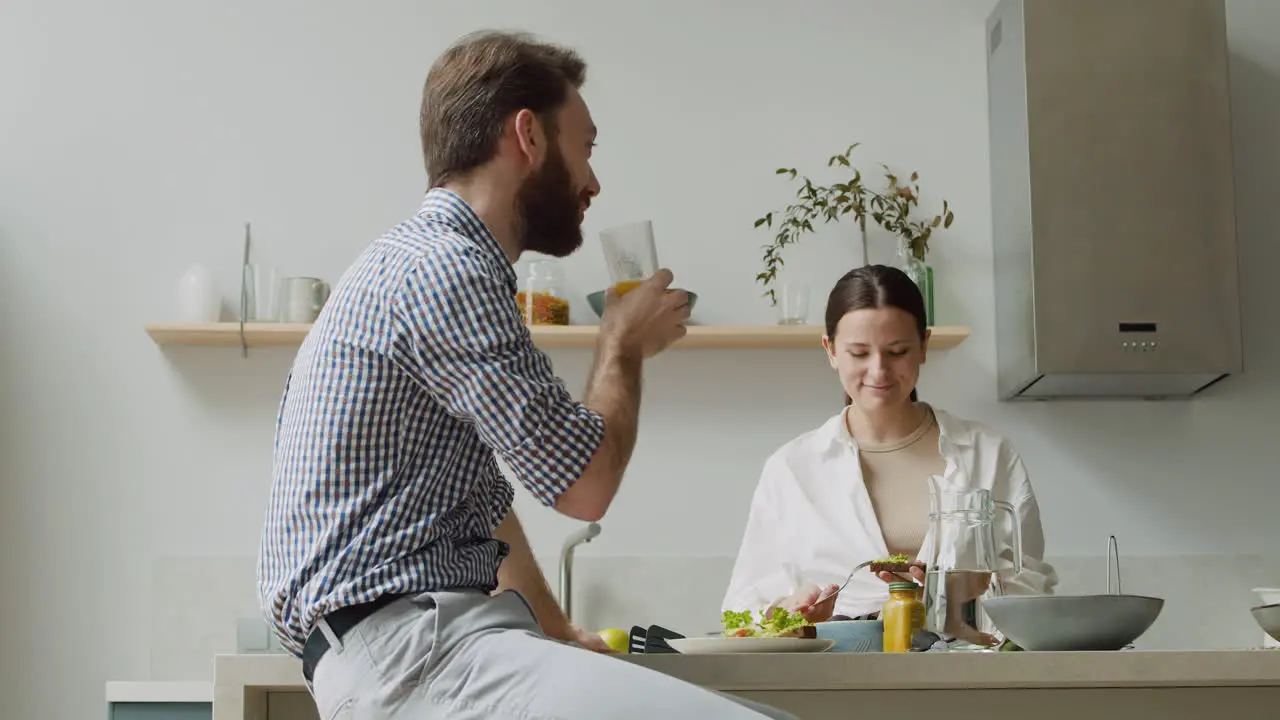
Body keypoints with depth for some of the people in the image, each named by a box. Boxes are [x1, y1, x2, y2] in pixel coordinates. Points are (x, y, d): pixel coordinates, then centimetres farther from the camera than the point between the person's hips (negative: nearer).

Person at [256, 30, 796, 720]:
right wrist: (624, 346, 6)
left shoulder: (434, 262, 21)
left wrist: (556, 629, 25)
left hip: (437, 630, 10)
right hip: (401, 644, -10)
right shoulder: (441, 269, -12)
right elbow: (584, 482, -10)